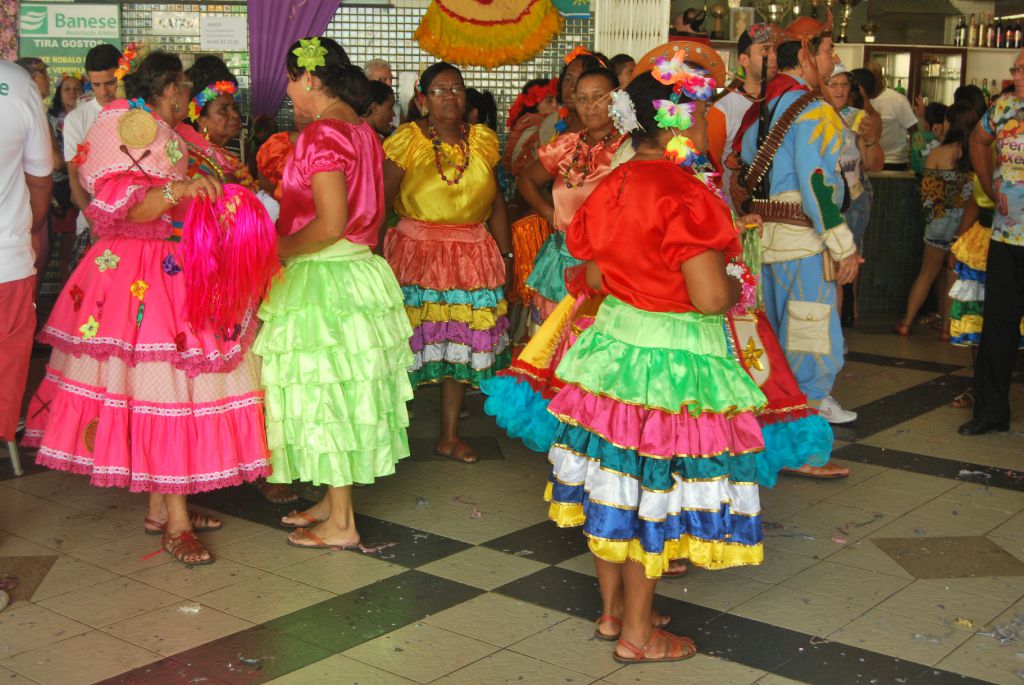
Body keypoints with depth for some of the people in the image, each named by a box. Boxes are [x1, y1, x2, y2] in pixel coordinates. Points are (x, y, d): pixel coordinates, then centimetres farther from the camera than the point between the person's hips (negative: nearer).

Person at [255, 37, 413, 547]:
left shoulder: (322, 134, -18)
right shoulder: (361, 131, 10)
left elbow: (331, 224, -25)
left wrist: (279, 249, -11)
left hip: (323, 277, -9)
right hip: (359, 270, 9)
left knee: (326, 394, 0)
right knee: (343, 393, 16)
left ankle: (340, 524, 10)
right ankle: (335, 500, 29)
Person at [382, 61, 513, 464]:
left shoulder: (482, 141, 9)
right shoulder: (407, 141, -2)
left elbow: (496, 204, 13)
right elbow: (381, 202, -6)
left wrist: (505, 256, 11)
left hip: (472, 254, 4)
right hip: (417, 252, -3)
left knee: (461, 344, 6)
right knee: (410, 340, -3)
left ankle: (449, 436, 18)